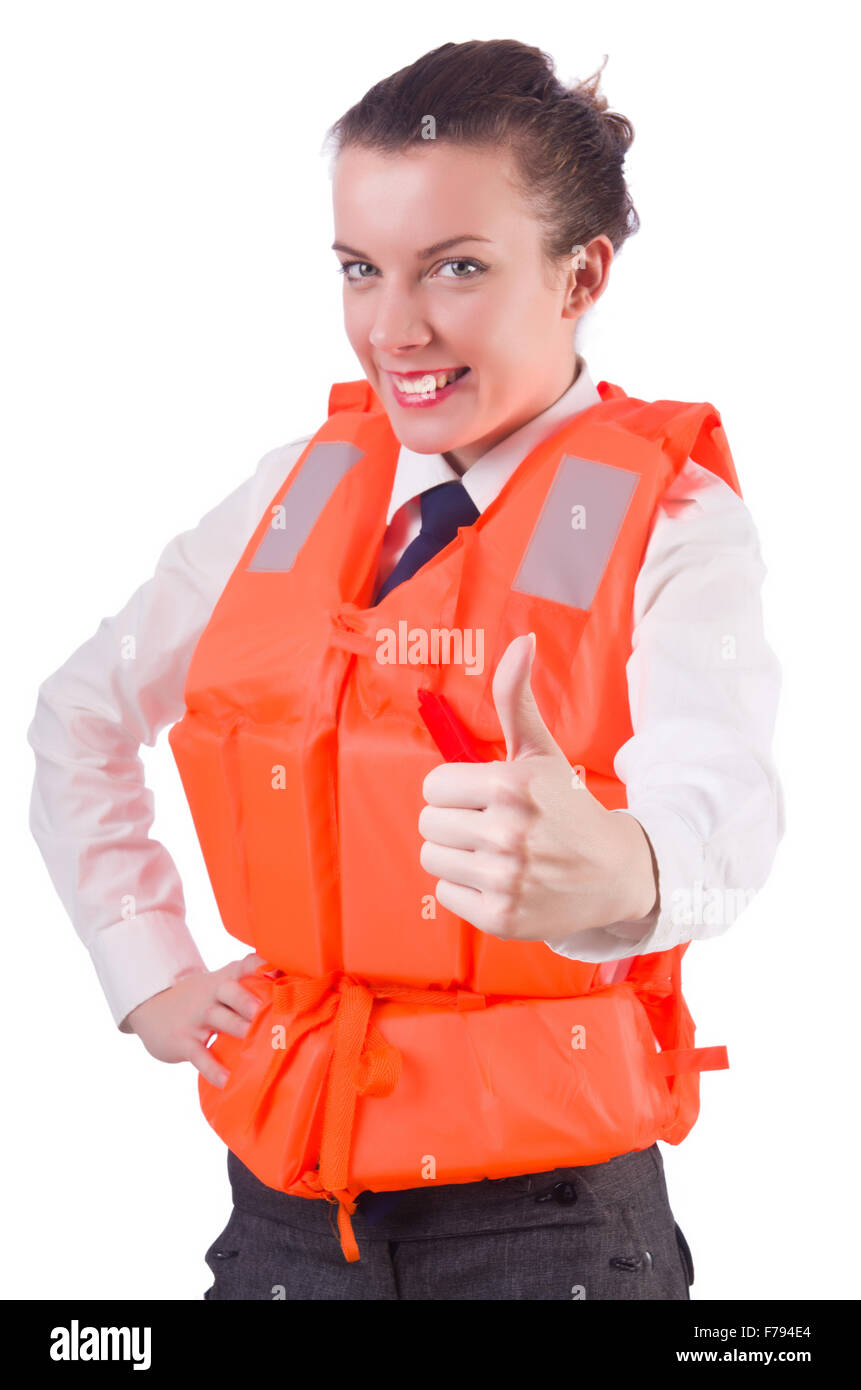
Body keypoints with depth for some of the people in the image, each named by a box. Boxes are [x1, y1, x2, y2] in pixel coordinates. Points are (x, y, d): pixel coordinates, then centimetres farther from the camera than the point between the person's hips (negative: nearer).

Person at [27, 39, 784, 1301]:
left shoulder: (670, 520, -10)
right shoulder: (301, 491, 3)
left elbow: (716, 791, -29)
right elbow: (80, 720, 15)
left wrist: (618, 867, -51)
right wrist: (147, 968, 5)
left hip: (543, 1208, -3)